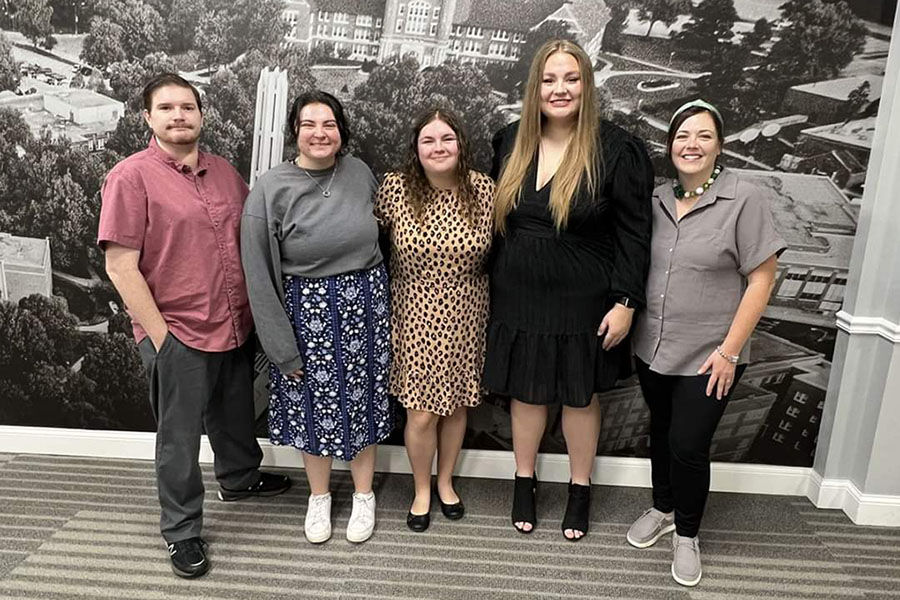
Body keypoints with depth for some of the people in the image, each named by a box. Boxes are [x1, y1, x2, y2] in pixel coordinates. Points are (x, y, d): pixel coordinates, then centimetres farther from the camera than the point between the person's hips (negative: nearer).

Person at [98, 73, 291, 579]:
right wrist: (159, 335, -15)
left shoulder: (225, 171, 6)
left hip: (237, 327, 6)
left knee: (237, 415, 25)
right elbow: (121, 266, -14)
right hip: (178, 335, -5)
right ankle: (183, 533, 27)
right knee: (180, 439, 9)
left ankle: (240, 478, 50)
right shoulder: (131, 177, -11)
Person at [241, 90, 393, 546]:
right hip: (306, 308, -2)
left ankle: (364, 494, 34)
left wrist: (374, 294, 12)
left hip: (366, 303, 2)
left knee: (363, 399, 13)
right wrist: (283, 348, -11)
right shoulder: (270, 189, -12)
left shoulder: (359, 172, -2)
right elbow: (258, 274, -11)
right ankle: (319, 496, 36)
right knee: (315, 402, 12)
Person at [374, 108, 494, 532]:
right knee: (422, 413, 3)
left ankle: (446, 482, 40)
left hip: (465, 317, 2)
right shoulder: (396, 187, -11)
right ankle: (422, 490, 30)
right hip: (416, 317, -1)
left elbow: (496, 249, 3)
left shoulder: (484, 189, -8)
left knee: (456, 404, 16)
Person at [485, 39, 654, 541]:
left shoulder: (617, 150, -10)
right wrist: (494, 284, 9)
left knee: (581, 397, 12)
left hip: (583, 302, -3)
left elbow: (634, 234, -9)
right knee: (526, 392, 15)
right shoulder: (510, 143, 2)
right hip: (520, 298, 3)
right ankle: (524, 481, 36)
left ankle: (580, 490, 34)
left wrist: (625, 302, -13)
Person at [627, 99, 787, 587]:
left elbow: (761, 280, -12)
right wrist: (631, 322, 6)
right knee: (661, 433, 18)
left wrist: (729, 351, -14)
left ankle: (687, 534, 26)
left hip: (707, 358, -4)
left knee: (689, 446, 0)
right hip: (652, 349, 5)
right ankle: (663, 509, 42)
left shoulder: (745, 200, -12)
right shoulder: (657, 199, 2)